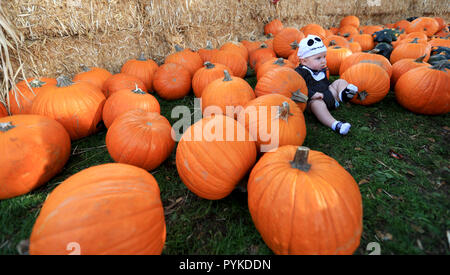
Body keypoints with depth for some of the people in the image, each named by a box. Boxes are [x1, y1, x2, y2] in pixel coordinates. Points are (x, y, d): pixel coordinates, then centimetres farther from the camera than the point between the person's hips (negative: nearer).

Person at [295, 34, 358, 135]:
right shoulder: (301, 72, -10)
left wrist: (332, 87, 17)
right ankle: (335, 124, -56)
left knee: (340, 82, 9)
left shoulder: (322, 69, 18)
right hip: (311, 100, -9)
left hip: (328, 95, 9)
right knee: (317, 103, -41)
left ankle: (343, 94, -25)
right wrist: (312, 94, -33)